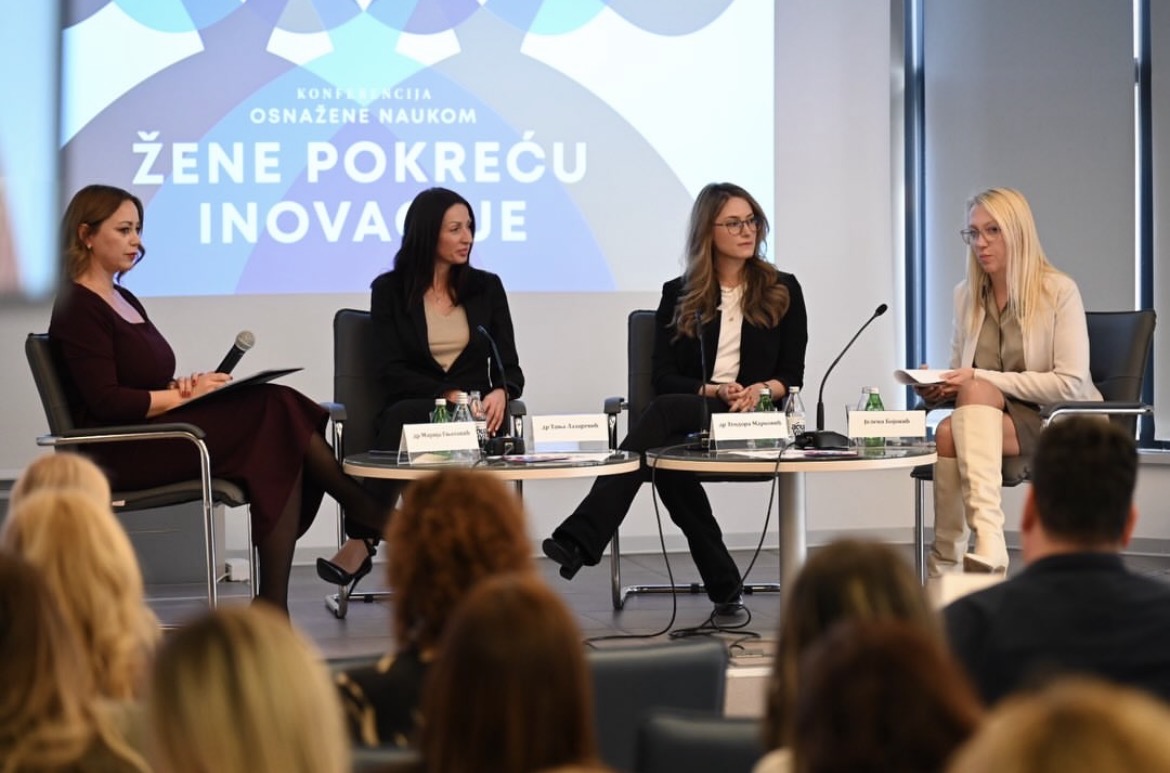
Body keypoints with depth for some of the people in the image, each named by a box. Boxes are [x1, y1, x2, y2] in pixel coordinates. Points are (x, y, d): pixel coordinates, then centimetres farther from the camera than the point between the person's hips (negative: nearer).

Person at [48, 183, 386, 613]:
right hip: (120, 454, -9)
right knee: (275, 411, -22)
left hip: (157, 433, 9)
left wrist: (182, 386, -2)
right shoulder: (78, 309, -7)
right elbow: (106, 402, -17)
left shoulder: (123, 300, 21)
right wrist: (185, 395, -13)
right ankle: (369, 516, -14)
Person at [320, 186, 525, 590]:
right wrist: (448, 395, -18)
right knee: (401, 416, -38)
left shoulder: (486, 287, 12)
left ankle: (364, 540, -36)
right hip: (412, 413, 0)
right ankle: (366, 536, -37)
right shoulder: (390, 290, 6)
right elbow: (390, 371, -3)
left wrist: (500, 394, -15)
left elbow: (509, 367, 9)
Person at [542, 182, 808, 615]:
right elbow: (663, 376, 7)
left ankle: (583, 537, -46)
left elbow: (792, 375, 8)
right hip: (691, 409, 2)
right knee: (665, 452, -38)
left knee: (667, 411, -34)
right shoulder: (679, 296, 15)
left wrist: (762, 390, -14)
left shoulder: (783, 291, 13)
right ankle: (722, 582, -33)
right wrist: (713, 391, -11)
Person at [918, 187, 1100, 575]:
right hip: (989, 416, 5)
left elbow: (1071, 384, -15)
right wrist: (939, 389, -8)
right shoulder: (966, 295, 11)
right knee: (948, 431, -32)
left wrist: (980, 379, -20)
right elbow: (961, 375, 19)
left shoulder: (1059, 291, -7)